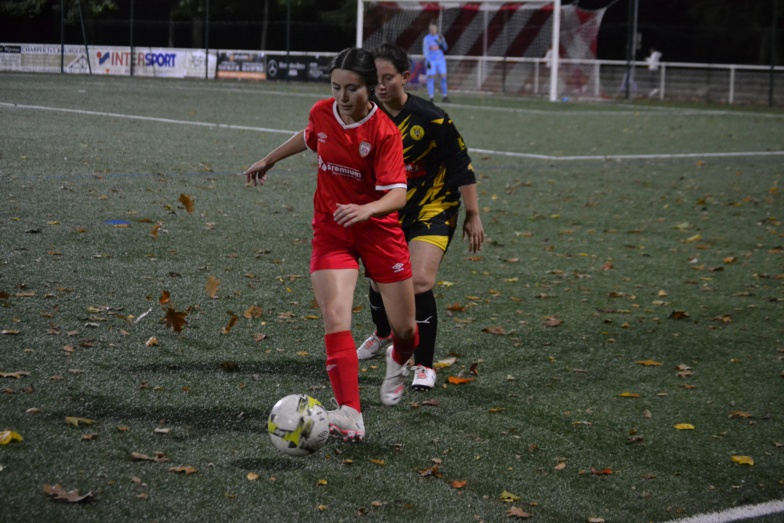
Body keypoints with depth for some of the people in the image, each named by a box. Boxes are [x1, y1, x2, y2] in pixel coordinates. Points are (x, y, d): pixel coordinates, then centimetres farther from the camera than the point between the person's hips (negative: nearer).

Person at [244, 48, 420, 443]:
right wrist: (269, 160, 29)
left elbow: (397, 193, -25)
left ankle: (397, 363, 46)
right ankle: (350, 415, -23)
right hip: (331, 231, 2)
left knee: (404, 328, 7)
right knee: (335, 318, -19)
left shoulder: (383, 131, -18)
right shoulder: (322, 113, -5)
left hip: (378, 229, -2)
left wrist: (366, 210, -44)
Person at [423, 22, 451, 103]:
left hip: (441, 60, 3)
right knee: (431, 77, -7)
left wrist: (441, 43, -12)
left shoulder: (440, 37, 7)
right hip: (431, 61, -3)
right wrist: (427, 62, -10)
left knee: (443, 77, -2)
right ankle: (431, 97, -5)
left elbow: (445, 48, 8)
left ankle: (444, 96, 5)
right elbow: (425, 51, -2)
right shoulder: (427, 38, -2)